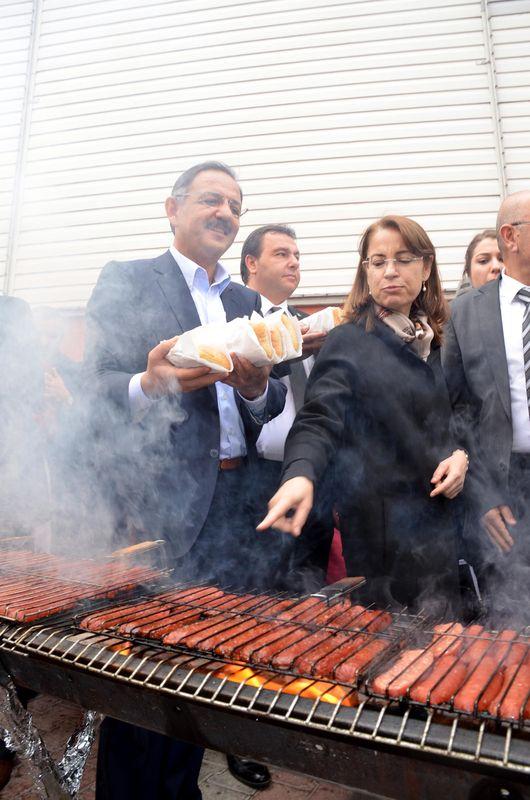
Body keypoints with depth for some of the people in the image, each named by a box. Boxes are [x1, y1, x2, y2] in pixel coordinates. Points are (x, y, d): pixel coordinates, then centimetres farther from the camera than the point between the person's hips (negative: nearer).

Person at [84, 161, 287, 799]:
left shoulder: (245, 301, 17)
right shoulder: (125, 281, 1)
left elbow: (271, 407, 11)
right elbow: (97, 387, -7)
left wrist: (256, 384, -12)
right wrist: (150, 384, -28)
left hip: (230, 505, 6)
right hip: (156, 505, -5)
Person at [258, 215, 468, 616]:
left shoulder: (435, 340, 10)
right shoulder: (348, 342, -8)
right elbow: (318, 421, -20)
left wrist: (460, 454, -3)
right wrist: (300, 476, -39)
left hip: (442, 519, 6)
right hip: (383, 534, -6)